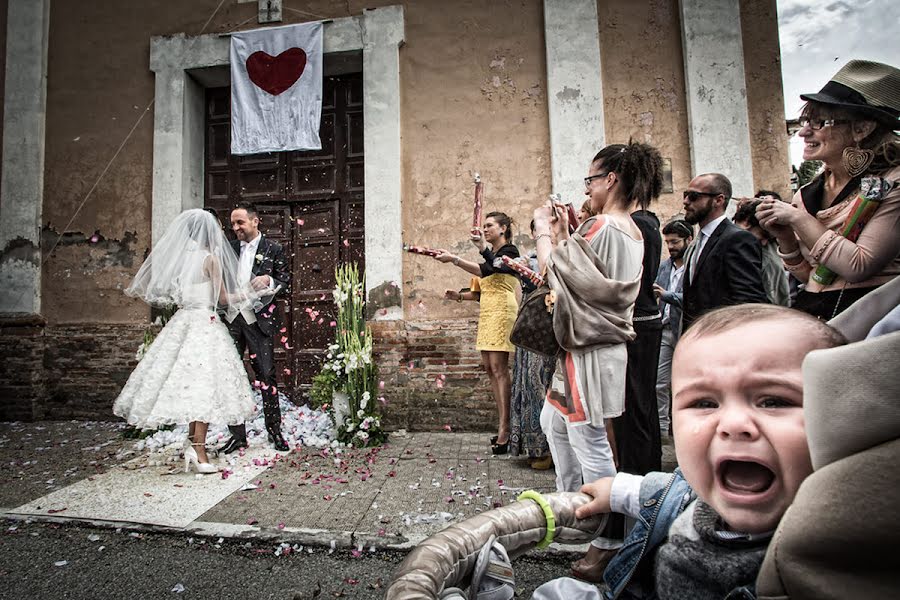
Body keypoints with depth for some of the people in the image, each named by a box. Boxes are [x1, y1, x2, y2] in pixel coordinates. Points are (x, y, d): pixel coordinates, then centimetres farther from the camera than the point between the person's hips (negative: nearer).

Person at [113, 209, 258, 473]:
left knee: (189, 383, 14)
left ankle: (192, 442, 22)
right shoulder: (210, 258, -9)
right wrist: (242, 295, 9)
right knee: (204, 384, -4)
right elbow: (222, 299, -7)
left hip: (181, 322, 7)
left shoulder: (176, 256, 7)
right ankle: (199, 452, -2)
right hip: (204, 323, -6)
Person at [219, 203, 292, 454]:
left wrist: (269, 280, -16)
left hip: (259, 320, -4)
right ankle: (237, 434, 18)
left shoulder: (272, 249, 2)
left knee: (266, 374, -1)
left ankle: (274, 431, 13)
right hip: (231, 319, 4)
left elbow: (286, 282, 3)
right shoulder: (229, 248, 13)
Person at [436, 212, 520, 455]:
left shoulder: (509, 251, -4)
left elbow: (486, 270, -22)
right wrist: (460, 295, 7)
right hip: (486, 314, 9)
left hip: (501, 312, -9)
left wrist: (454, 259, -26)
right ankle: (504, 425, 10)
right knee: (490, 368, 5)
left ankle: (504, 428, -10)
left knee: (499, 368, -13)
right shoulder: (490, 254, 22)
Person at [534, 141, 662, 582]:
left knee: (590, 444, -1)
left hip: (591, 351, -11)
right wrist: (564, 233, 13)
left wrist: (544, 232, -1)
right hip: (596, 345, 11)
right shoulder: (631, 231, 14)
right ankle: (571, 501, 40)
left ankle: (609, 542, 15)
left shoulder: (603, 227, -18)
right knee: (554, 421, 24)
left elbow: (555, 269, -16)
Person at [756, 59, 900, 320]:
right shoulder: (807, 195, 8)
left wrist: (798, 219, -13)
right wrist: (784, 236, -4)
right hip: (812, 310, 5)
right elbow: (807, 275, 13)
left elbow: (858, 267, -16)